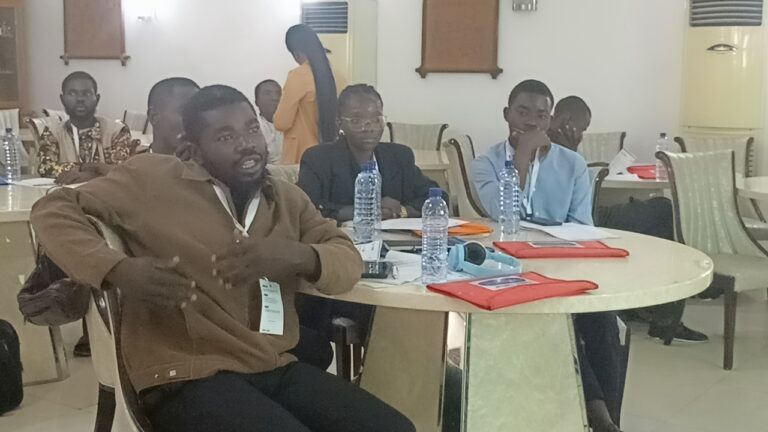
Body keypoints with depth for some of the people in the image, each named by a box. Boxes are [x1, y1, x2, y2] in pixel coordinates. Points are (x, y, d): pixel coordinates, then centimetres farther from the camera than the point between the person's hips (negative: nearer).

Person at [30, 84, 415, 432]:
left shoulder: (286, 197, 16)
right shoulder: (153, 179, 1)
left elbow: (348, 260, 9)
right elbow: (53, 210, 2)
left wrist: (297, 256, -16)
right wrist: (118, 269, -17)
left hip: (277, 369, 6)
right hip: (187, 377, -5)